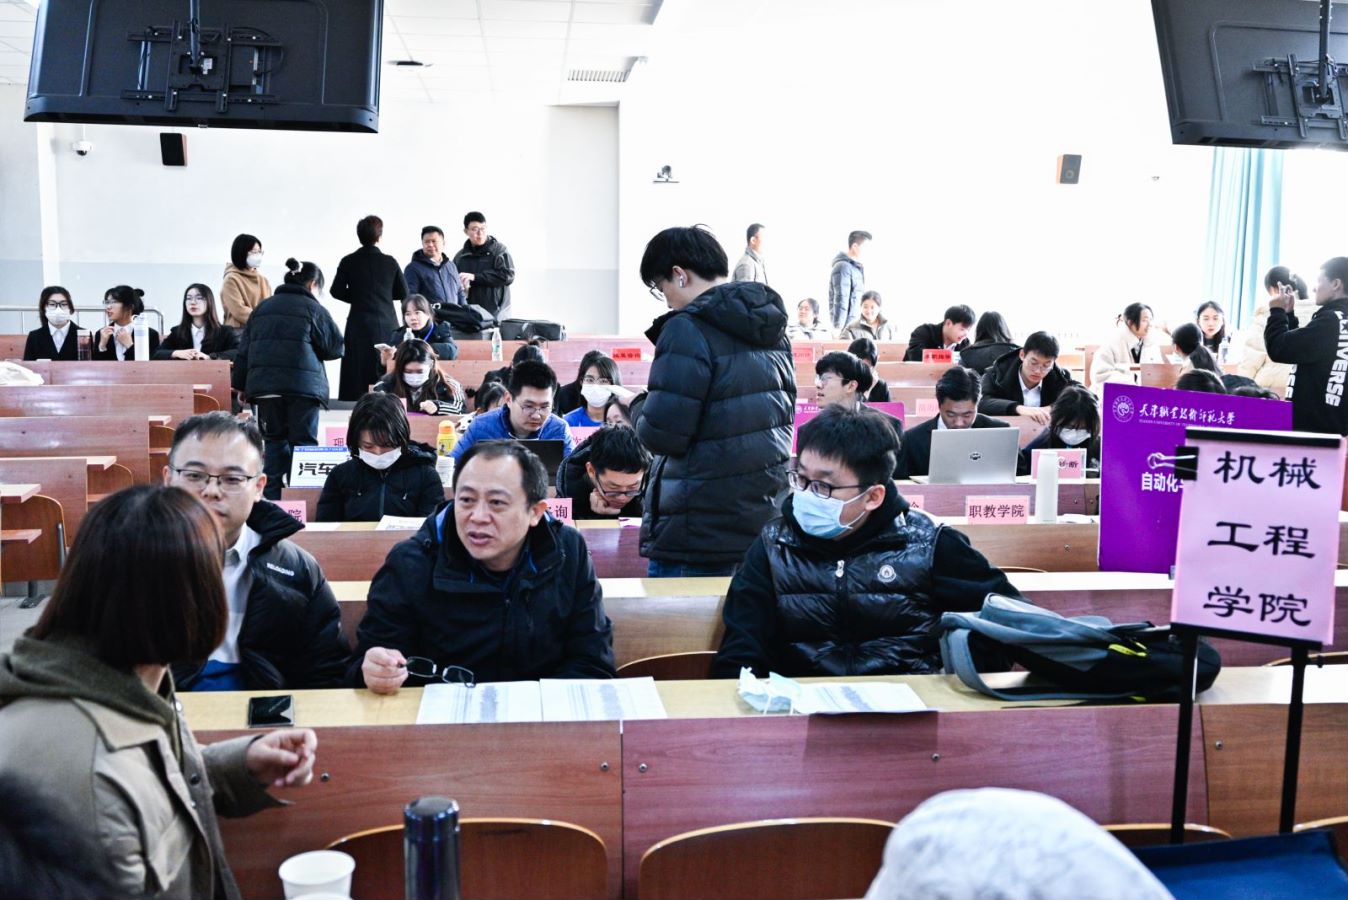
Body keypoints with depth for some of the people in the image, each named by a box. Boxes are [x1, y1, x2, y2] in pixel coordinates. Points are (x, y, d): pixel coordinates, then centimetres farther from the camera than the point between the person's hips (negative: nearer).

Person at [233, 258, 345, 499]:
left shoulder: (262, 308, 15)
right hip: (303, 386, -5)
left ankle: (271, 498, 7)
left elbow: (244, 350, 14)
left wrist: (241, 385, 18)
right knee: (303, 443, 0)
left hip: (265, 386, 5)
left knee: (275, 442, 11)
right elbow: (336, 347, 1)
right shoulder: (312, 308, -1)